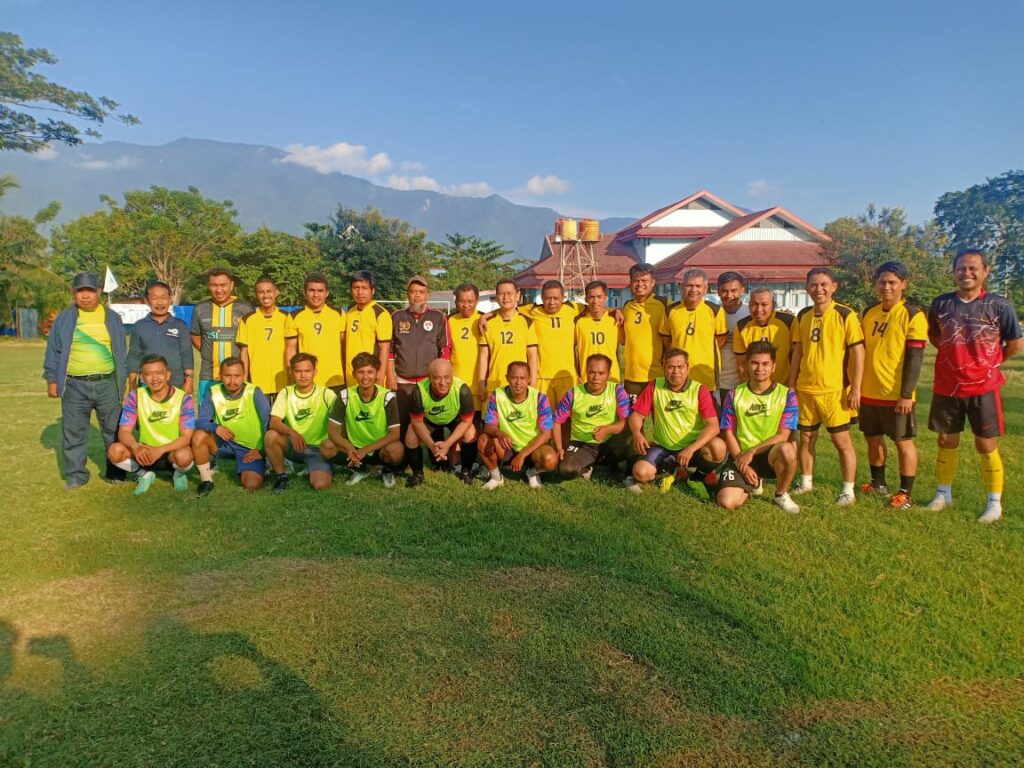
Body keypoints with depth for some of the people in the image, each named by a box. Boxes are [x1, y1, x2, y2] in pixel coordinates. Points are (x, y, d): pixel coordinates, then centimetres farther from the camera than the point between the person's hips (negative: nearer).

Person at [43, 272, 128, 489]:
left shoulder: (112, 318, 8)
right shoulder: (64, 319, 5)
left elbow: (121, 351, 11)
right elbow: (54, 351, 7)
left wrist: (123, 379, 8)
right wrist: (51, 379, 2)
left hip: (107, 384, 1)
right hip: (74, 386, 0)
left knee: (113, 430, 7)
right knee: (73, 432, 4)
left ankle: (116, 470, 19)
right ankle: (75, 474, 14)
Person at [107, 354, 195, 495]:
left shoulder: (183, 398, -14)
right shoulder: (135, 396, -6)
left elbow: (187, 437, -19)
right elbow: (124, 432, -10)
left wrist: (160, 450, -35)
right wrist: (136, 447, -33)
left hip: (173, 452, -3)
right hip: (145, 453, 3)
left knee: (184, 456, -37)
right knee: (115, 451, -25)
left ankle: (179, 474, 2)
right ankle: (144, 474, 5)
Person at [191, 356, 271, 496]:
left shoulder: (254, 392, -15)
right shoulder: (213, 392, -5)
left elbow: (269, 422, -12)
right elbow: (201, 421, -9)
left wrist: (262, 449, -9)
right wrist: (216, 427, -30)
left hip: (250, 447, -3)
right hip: (224, 442, 3)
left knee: (252, 485, -22)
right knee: (199, 435, -26)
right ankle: (206, 479, -4)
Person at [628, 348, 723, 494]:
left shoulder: (700, 390, -7)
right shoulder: (654, 386, -1)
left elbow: (713, 425, -16)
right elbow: (637, 415, 1)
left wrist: (691, 449, -30)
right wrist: (637, 434, -23)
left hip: (693, 446, -1)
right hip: (662, 447, 1)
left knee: (718, 447, -32)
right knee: (641, 472, -26)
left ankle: (699, 477, 0)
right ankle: (668, 471, 9)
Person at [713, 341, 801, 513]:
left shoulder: (787, 395, -4)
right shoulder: (735, 394, 1)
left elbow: (783, 436, -10)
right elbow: (728, 433, 0)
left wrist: (751, 452, -18)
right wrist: (742, 464, -10)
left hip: (770, 456, -1)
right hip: (740, 456, 2)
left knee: (787, 450, -38)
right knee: (727, 502, -21)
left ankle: (781, 494, -5)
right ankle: (753, 483, 18)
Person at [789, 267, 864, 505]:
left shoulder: (845, 315, -8)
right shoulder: (803, 316, 6)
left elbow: (857, 352, -9)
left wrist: (856, 389, -12)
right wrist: (792, 384, 9)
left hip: (834, 390, -5)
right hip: (805, 389, 5)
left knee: (842, 440, 2)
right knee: (806, 438, 13)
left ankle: (848, 490, 13)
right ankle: (806, 482, 29)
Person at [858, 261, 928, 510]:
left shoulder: (913, 315, -10)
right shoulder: (869, 312, 8)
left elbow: (915, 359, -13)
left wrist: (906, 394, -17)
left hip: (896, 394, -6)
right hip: (868, 391, 6)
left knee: (903, 442, 4)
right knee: (873, 438, 16)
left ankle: (906, 493, 13)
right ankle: (878, 483, 32)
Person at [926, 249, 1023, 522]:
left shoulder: (998, 305, -7)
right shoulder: (941, 304, 0)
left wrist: (989, 363, 4)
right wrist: (955, 356, 7)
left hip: (983, 387, -3)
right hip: (946, 387, 3)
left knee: (986, 446, 2)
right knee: (946, 442, 12)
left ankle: (995, 503, 13)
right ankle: (943, 494, 26)